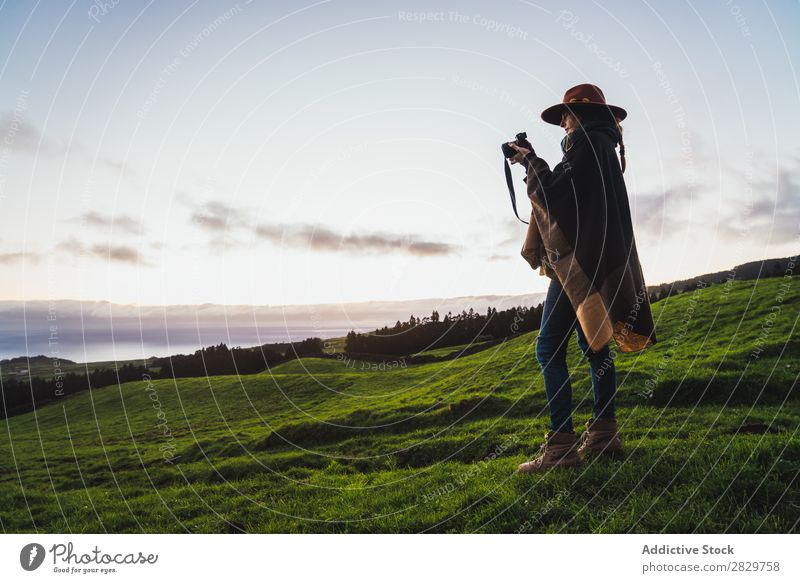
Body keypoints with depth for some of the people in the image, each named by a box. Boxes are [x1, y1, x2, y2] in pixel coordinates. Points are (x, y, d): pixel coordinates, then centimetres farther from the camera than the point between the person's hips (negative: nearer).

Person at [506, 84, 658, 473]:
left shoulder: (588, 144, -10)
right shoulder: (603, 146, 21)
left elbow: (551, 194, -15)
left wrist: (530, 161, 0)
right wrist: (532, 163, 21)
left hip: (580, 261, -11)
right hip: (597, 262, 11)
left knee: (549, 348, -11)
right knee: (594, 343, 12)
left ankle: (561, 444, -12)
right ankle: (604, 433, 16)